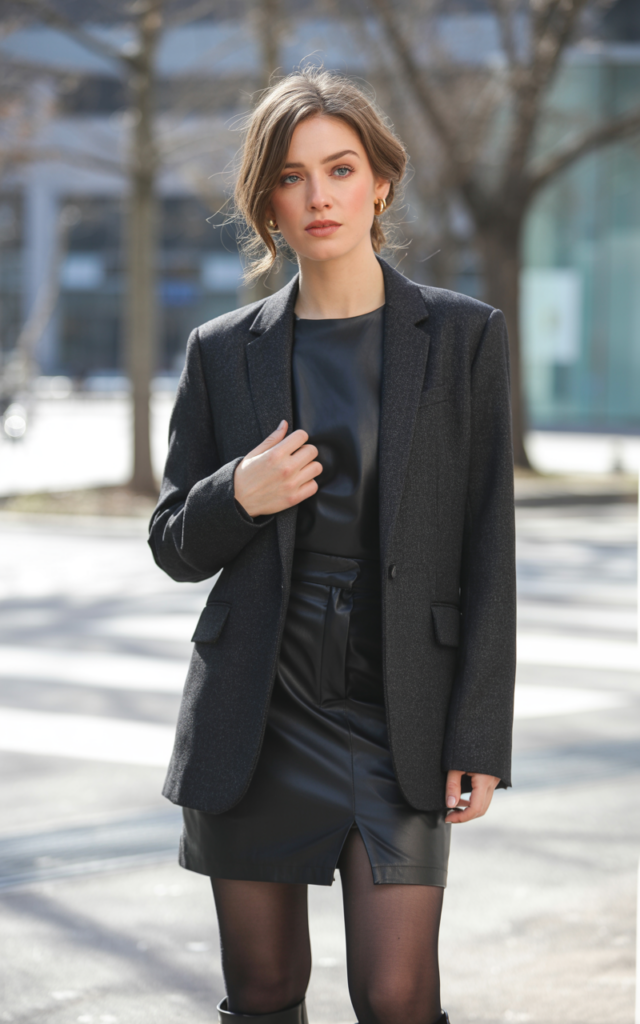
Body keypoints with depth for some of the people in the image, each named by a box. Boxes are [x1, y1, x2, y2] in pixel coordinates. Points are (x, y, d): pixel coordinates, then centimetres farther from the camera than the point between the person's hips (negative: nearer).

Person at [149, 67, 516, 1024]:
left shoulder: (463, 336, 0)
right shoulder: (224, 352, 5)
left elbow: (488, 552, -1)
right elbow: (175, 546, 11)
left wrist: (479, 739, -6)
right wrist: (237, 496, -12)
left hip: (396, 716, -2)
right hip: (256, 719, 2)